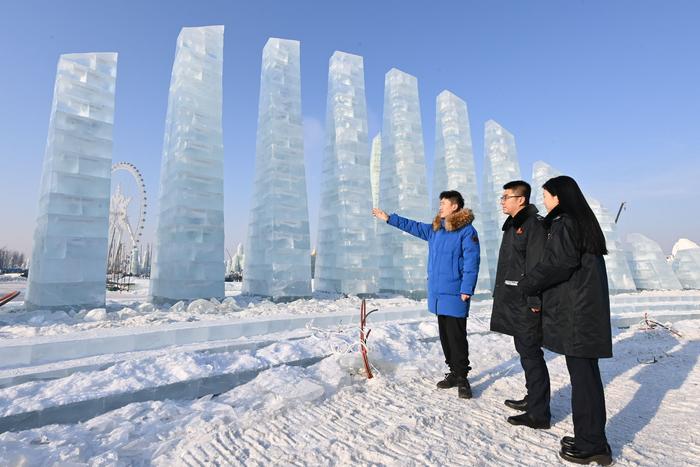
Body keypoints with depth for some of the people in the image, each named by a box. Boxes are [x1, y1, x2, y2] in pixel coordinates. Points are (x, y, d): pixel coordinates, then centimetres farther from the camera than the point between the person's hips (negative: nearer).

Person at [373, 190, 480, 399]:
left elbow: (471, 262, -14)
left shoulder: (467, 231, -9)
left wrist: (466, 289, -18)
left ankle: (462, 377, 13)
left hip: (454, 294, -7)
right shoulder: (435, 229, 13)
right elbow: (413, 226, 22)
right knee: (445, 335, 14)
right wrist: (389, 219, 22)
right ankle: (454, 372, 27)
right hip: (438, 293, 8)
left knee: (457, 337, -1)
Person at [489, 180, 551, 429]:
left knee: (531, 355, -2)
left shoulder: (533, 224, -14)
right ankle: (533, 398, 34)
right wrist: (500, 293, 21)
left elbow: (537, 266, -21)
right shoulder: (513, 225, 16)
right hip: (514, 301, 10)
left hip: (526, 304, -10)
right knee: (525, 351, 19)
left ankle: (538, 414, 9)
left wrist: (534, 300, -23)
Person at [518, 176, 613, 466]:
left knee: (581, 374, 0)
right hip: (588, 308, 9)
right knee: (587, 373, 15)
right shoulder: (583, 222, 14)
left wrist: (525, 285, -5)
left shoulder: (564, 224, -14)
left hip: (576, 311, -9)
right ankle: (593, 440, 26)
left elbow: (555, 265, -18)